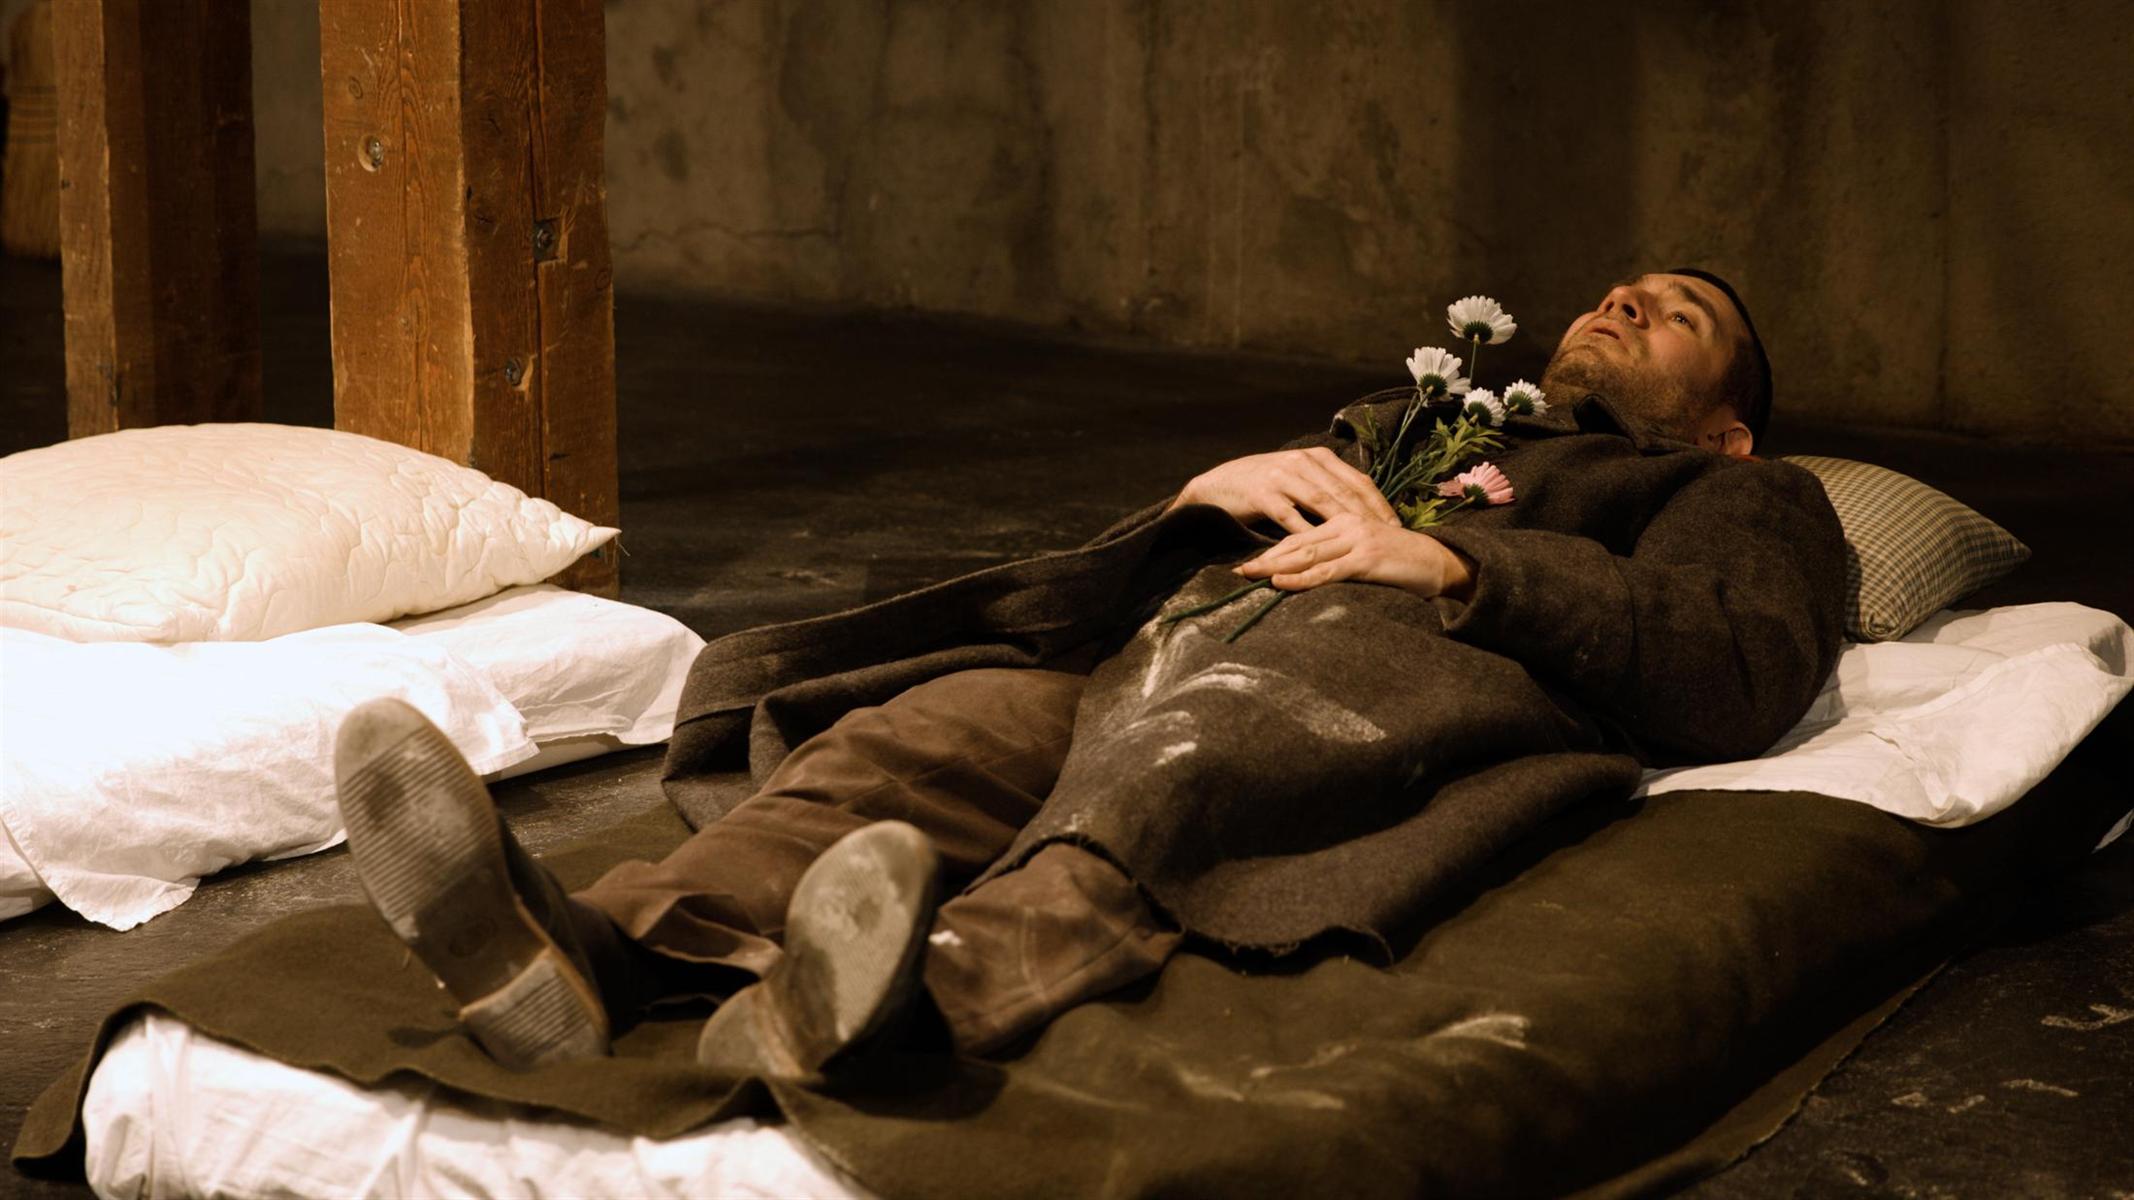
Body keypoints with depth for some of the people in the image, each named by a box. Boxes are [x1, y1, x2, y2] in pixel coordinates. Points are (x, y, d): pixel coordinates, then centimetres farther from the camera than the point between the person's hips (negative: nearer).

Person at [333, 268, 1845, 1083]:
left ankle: (920, 993, -67)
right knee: (921, 727, -27)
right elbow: (1122, 566, 31)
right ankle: (587, 957, -50)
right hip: (1169, 631, 5)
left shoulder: (1738, 499, 30)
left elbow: (1741, 677, 5)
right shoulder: (1398, 423, 44)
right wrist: (1211, 488, 7)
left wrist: (1445, 560, -5)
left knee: (1187, 757, -39)